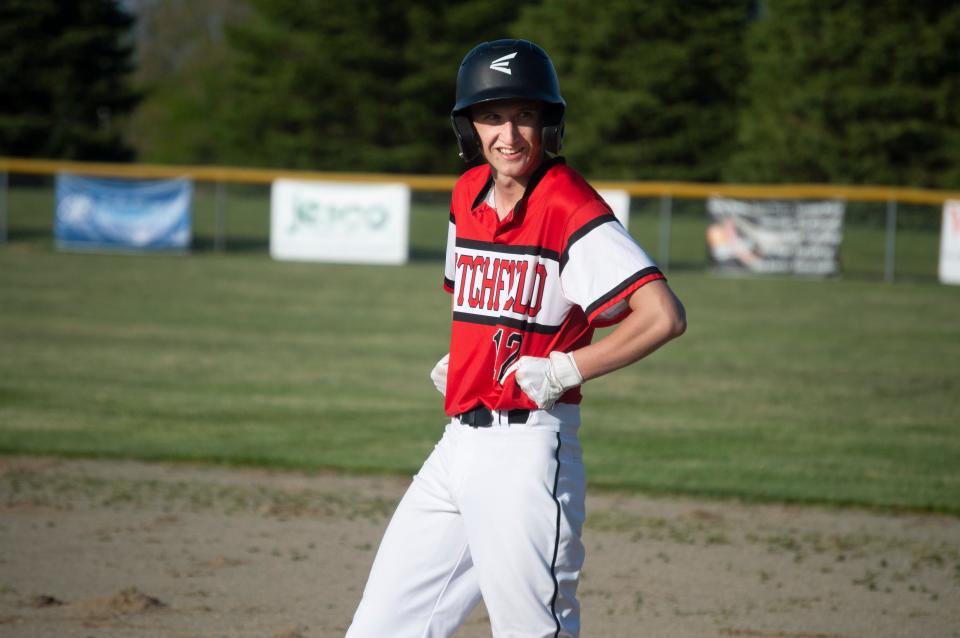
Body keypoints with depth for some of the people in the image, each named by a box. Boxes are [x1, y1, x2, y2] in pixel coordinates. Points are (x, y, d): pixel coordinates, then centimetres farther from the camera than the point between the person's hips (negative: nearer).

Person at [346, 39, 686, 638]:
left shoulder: (573, 211, -13)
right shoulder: (468, 195, 11)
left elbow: (664, 316, -23)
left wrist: (564, 370, -17)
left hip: (529, 450, -8)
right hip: (458, 444, 8)